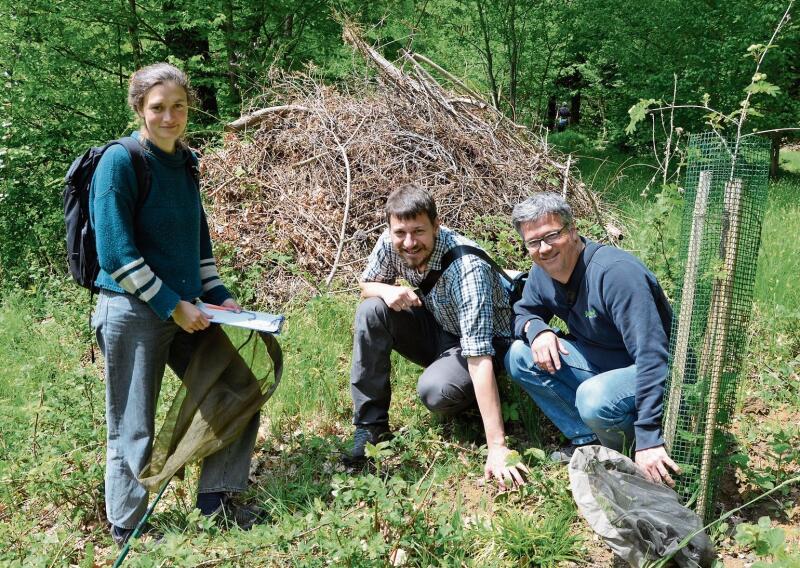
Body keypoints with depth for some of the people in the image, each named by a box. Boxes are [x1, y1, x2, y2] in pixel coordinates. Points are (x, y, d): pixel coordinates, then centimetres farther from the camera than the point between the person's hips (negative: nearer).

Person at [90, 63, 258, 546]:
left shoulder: (185, 162, 9)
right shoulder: (120, 161, -13)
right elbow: (116, 254, -17)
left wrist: (218, 296, 7)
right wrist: (172, 305, -17)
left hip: (187, 310, 7)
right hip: (133, 312, -7)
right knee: (134, 430, 4)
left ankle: (216, 499, 26)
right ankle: (129, 533, 24)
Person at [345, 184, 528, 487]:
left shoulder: (466, 267, -36)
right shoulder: (391, 243, -18)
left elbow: (479, 357, -41)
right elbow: (366, 285, 3)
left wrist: (497, 447, -42)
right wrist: (387, 291, -24)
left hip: (484, 341, -6)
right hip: (437, 328, 6)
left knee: (434, 389, -34)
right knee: (371, 311, -19)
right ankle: (369, 424, -8)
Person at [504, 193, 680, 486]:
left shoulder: (615, 272, -30)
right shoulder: (542, 273, -6)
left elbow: (652, 355, -34)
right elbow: (523, 312, 11)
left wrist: (648, 438, -39)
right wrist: (536, 328, -17)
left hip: (650, 375, -7)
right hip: (599, 362, 8)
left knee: (593, 398, -37)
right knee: (519, 356, -9)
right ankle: (589, 440, -3)